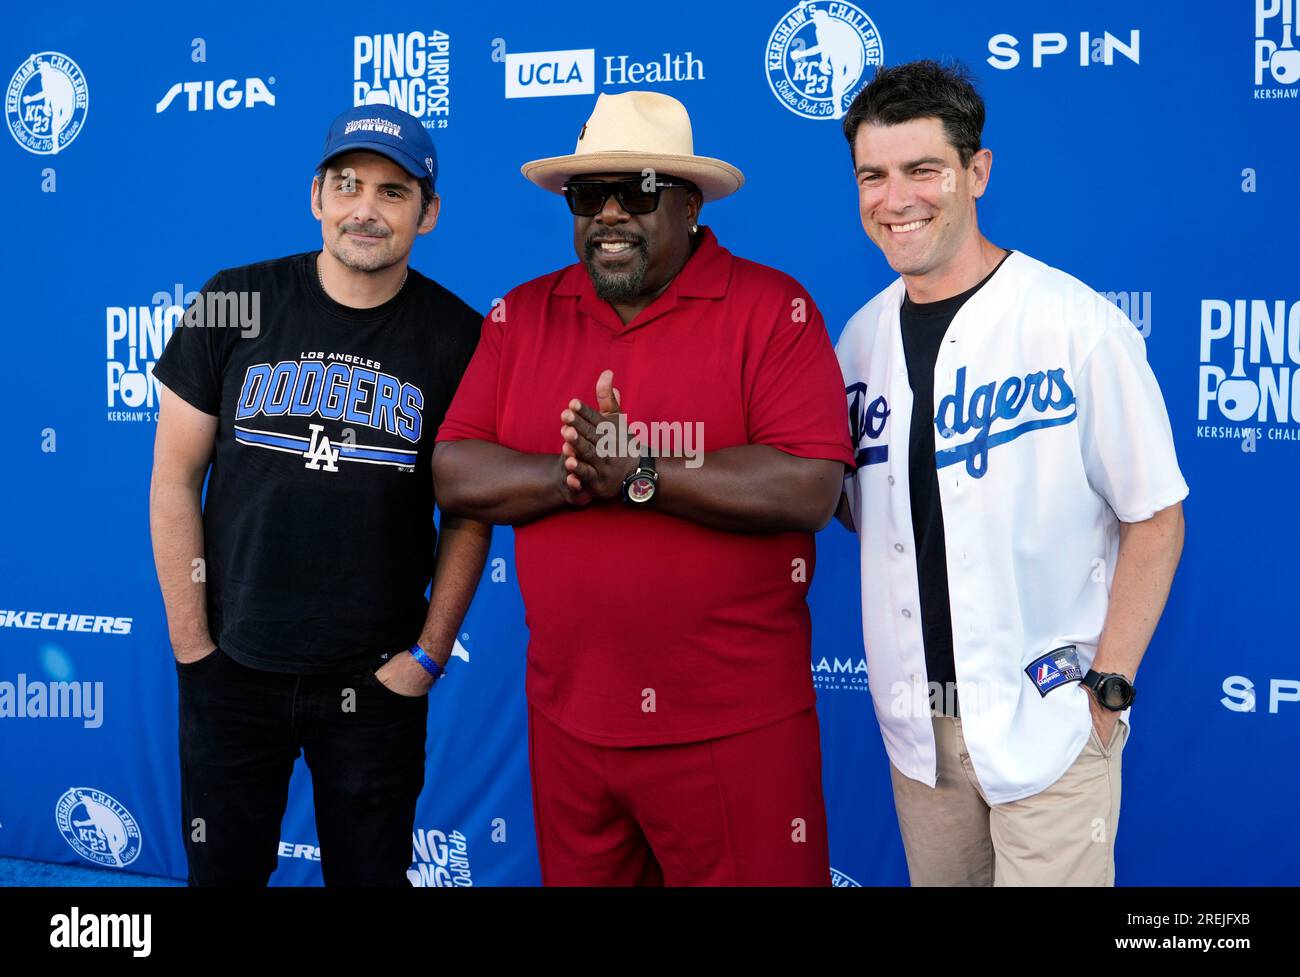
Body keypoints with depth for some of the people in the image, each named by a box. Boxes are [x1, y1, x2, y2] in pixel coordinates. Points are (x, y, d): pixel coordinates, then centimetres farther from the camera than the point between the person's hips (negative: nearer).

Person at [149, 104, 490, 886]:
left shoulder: (457, 337, -5)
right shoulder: (235, 304, -4)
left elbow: (468, 513, 1)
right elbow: (175, 477, -1)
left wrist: (429, 654, -4)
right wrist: (191, 643, -3)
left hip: (377, 680, 0)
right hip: (232, 670, 1)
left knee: (371, 872, 13)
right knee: (224, 871, 16)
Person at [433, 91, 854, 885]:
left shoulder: (772, 308, -7)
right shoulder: (523, 316, 6)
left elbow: (810, 490, -17)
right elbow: (457, 476, 0)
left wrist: (636, 474, -20)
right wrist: (576, 475, -17)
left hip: (735, 728, -4)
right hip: (568, 719, 5)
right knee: (577, 874, 20)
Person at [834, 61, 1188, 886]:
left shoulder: (1080, 326, -13)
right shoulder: (862, 338, 3)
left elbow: (1153, 519, -8)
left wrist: (1109, 685, -10)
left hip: (1048, 716, -4)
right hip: (916, 721, 5)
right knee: (936, 877, 18)